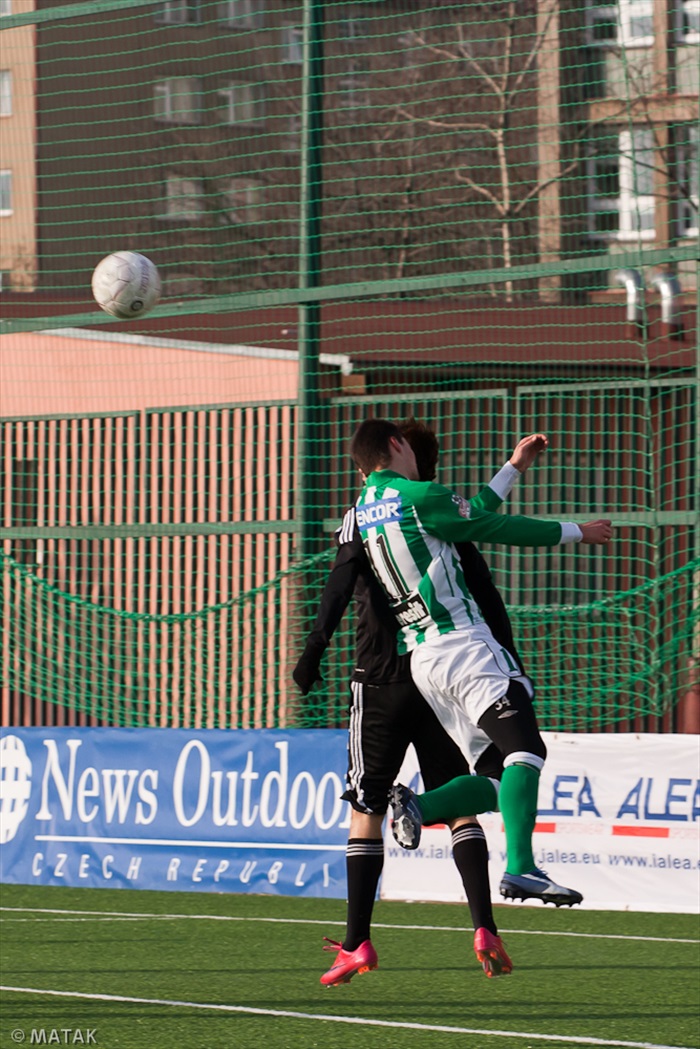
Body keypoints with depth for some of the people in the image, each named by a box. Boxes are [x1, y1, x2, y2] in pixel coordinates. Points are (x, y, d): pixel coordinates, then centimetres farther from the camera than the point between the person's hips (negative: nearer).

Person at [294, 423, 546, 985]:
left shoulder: (363, 517, 1)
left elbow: (341, 583, -15)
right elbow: (488, 599, 5)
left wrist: (316, 645, -21)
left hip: (381, 679, -2)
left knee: (367, 809, 4)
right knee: (460, 806, 6)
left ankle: (358, 942, 0)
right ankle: (485, 928, -9)